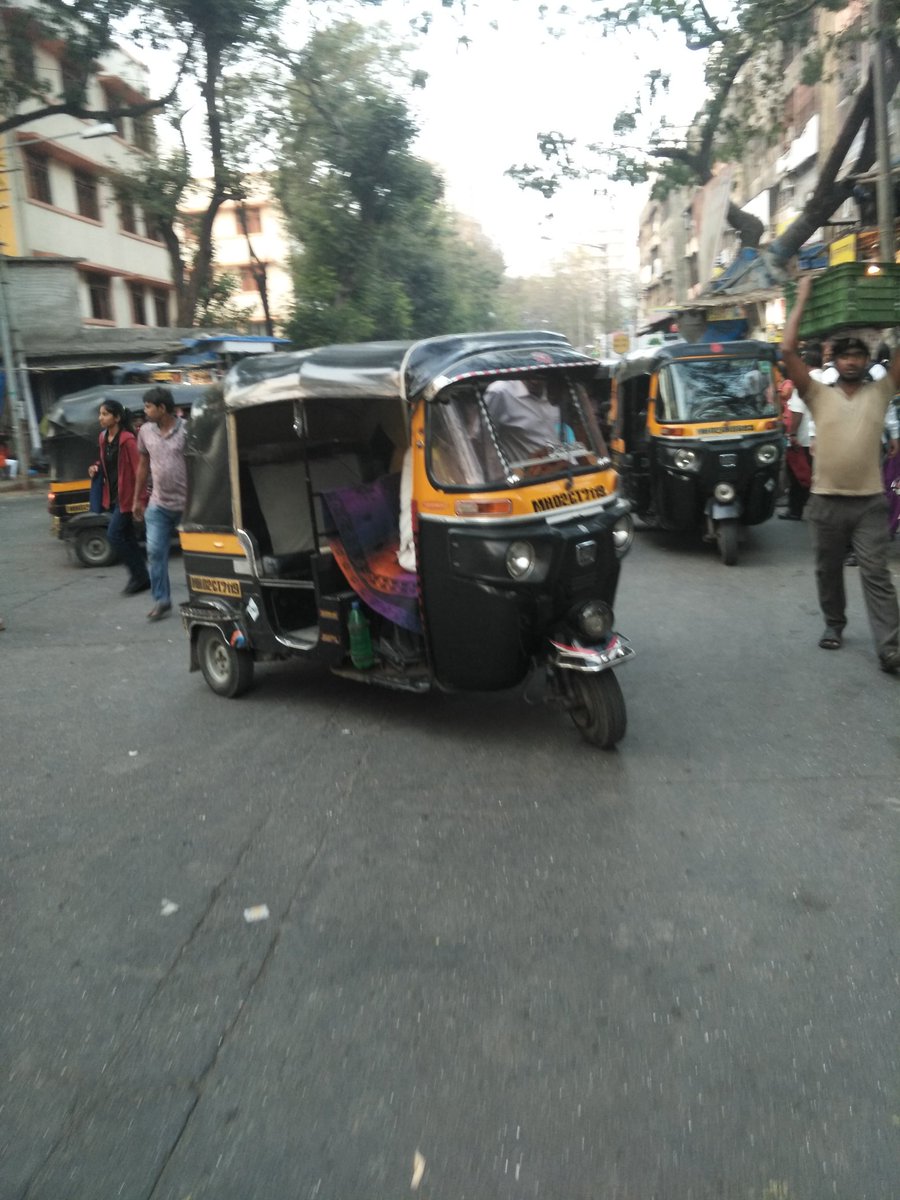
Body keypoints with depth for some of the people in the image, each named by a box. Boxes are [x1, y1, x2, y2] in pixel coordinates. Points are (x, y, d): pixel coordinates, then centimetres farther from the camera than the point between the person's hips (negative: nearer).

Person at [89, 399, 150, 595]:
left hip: (126, 496, -8)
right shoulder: (103, 437, 9)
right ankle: (140, 577, 20)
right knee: (127, 538, 11)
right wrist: (96, 468, 1)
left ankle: (139, 576, 2)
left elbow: (138, 469, -17)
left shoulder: (127, 440, -16)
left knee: (114, 535, -10)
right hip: (112, 496, 8)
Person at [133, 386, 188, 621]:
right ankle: (161, 600, 10)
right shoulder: (146, 431, 5)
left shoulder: (187, 430, -10)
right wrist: (137, 499, 16)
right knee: (155, 552, -1)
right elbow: (143, 466, 14)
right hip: (158, 504, 4)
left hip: (187, 503, -4)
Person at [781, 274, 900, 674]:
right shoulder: (819, 394, 4)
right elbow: (787, 350, -4)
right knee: (828, 570, 14)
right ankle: (834, 624, 34)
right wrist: (802, 301, 0)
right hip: (827, 500, 1)